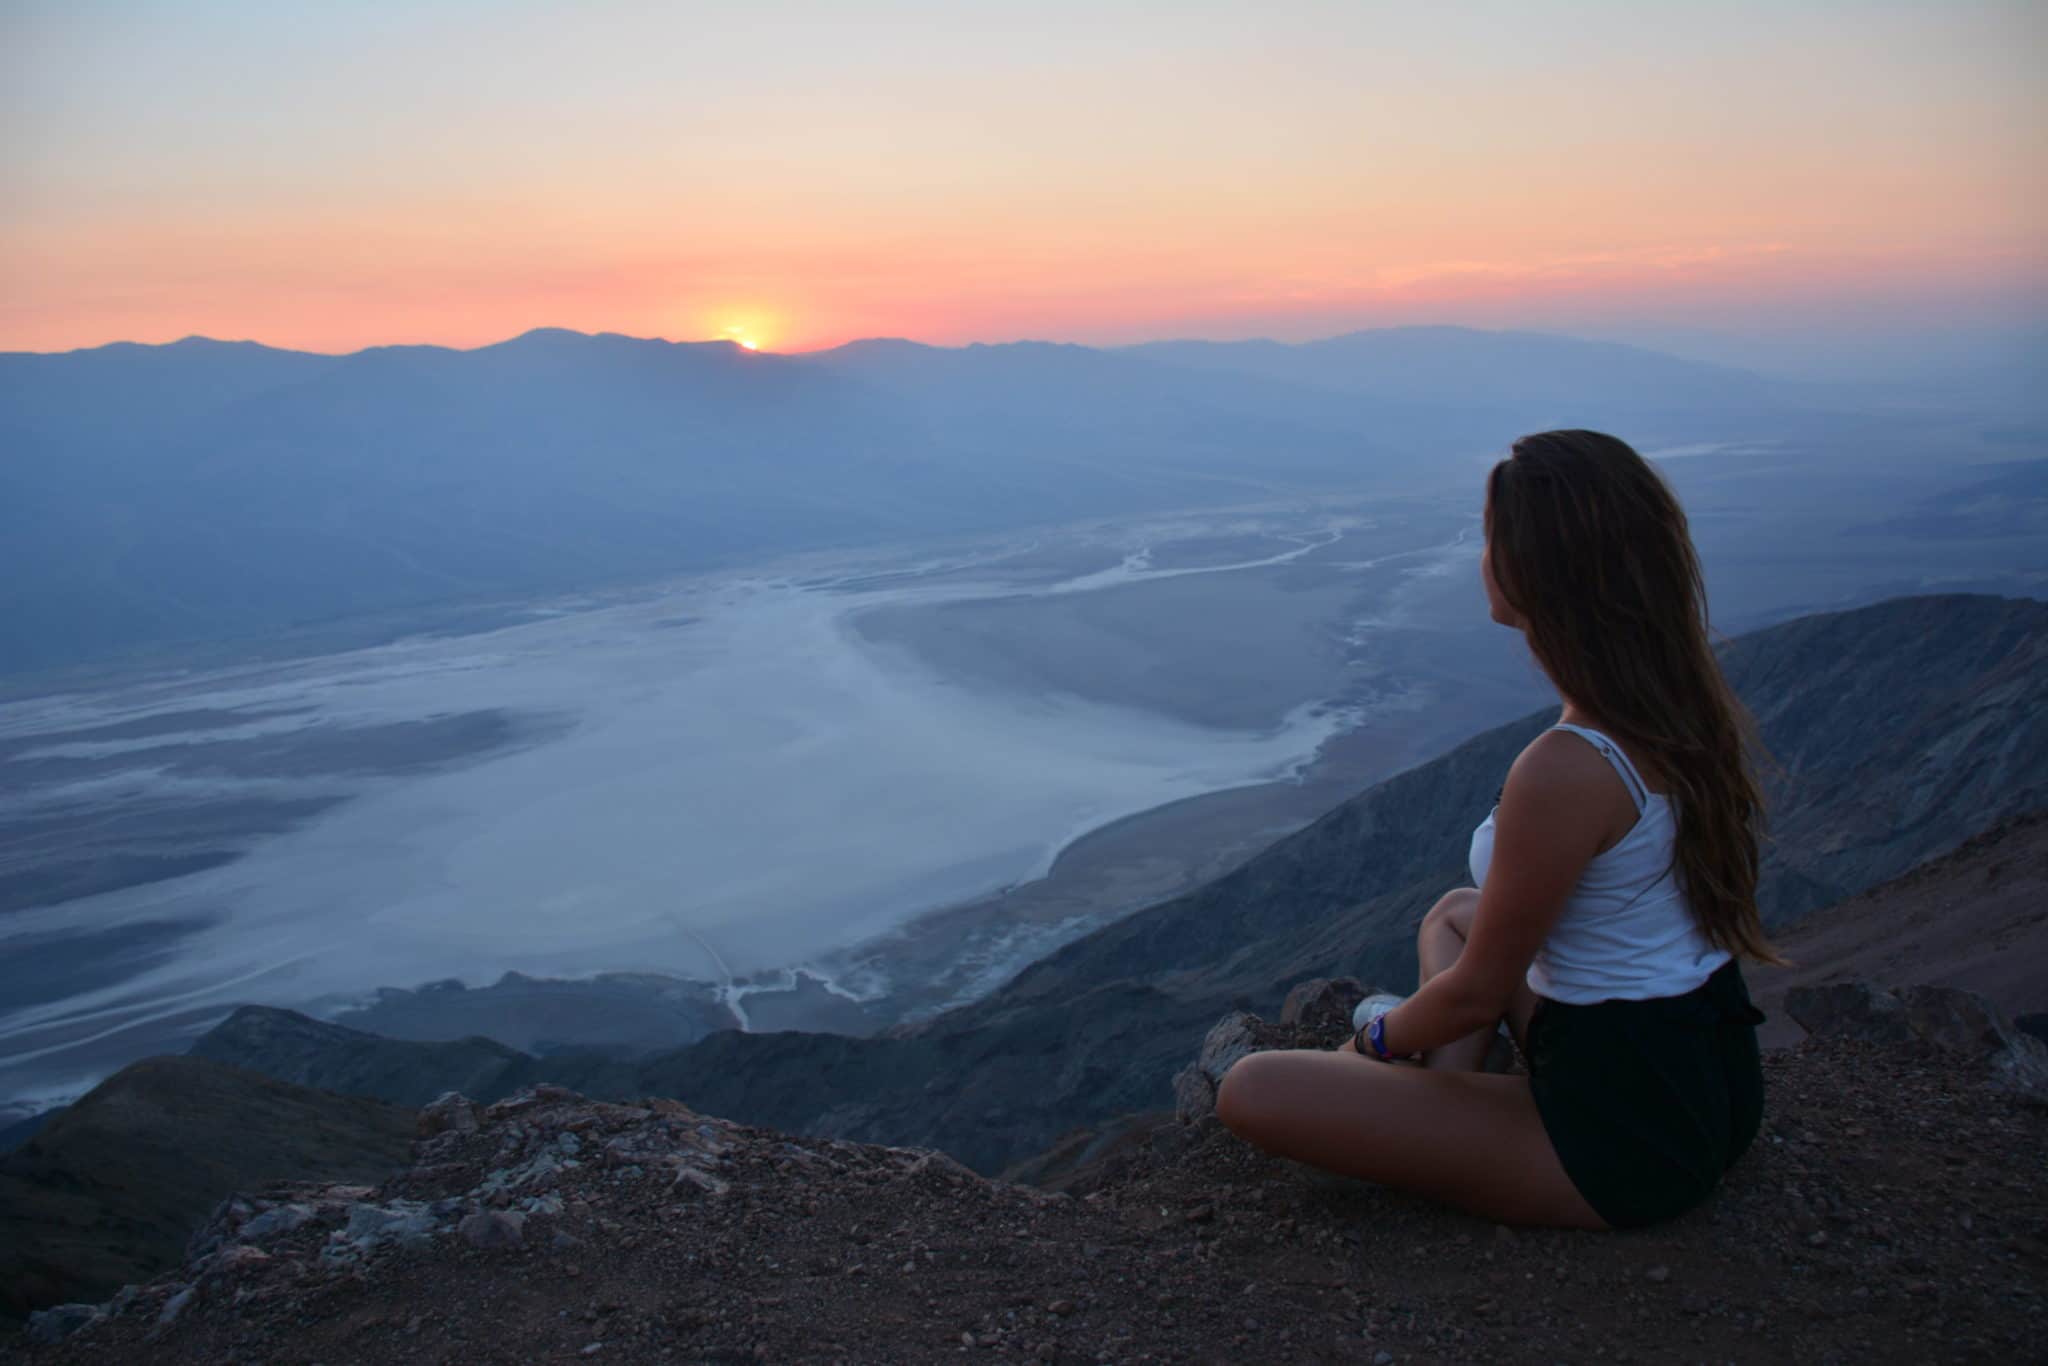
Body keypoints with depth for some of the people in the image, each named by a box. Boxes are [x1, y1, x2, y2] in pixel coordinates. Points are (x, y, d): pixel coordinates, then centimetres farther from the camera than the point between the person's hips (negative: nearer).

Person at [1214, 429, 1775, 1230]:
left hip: (1623, 1144, -8)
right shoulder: (1694, 709, -1)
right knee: (1453, 912, 30)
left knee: (1250, 1090, -12)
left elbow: (1477, 993, -16)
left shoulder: (1566, 771, -28)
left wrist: (1383, 1037, 6)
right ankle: (1449, 1104, 12)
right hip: (1718, 1085, 9)